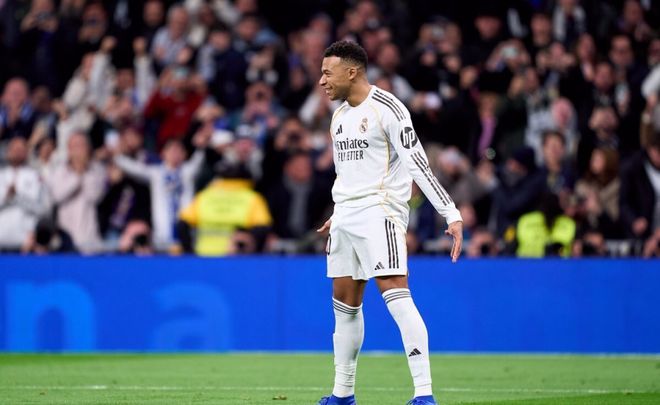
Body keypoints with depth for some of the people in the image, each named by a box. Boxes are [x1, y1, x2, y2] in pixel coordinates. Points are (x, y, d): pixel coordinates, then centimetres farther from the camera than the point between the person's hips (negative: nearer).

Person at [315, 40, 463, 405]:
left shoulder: (387, 108, -11)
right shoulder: (339, 116, 15)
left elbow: (417, 164, -16)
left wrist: (451, 213, -21)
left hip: (379, 211, -9)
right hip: (346, 217, 9)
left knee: (395, 293, -18)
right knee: (344, 303, 10)